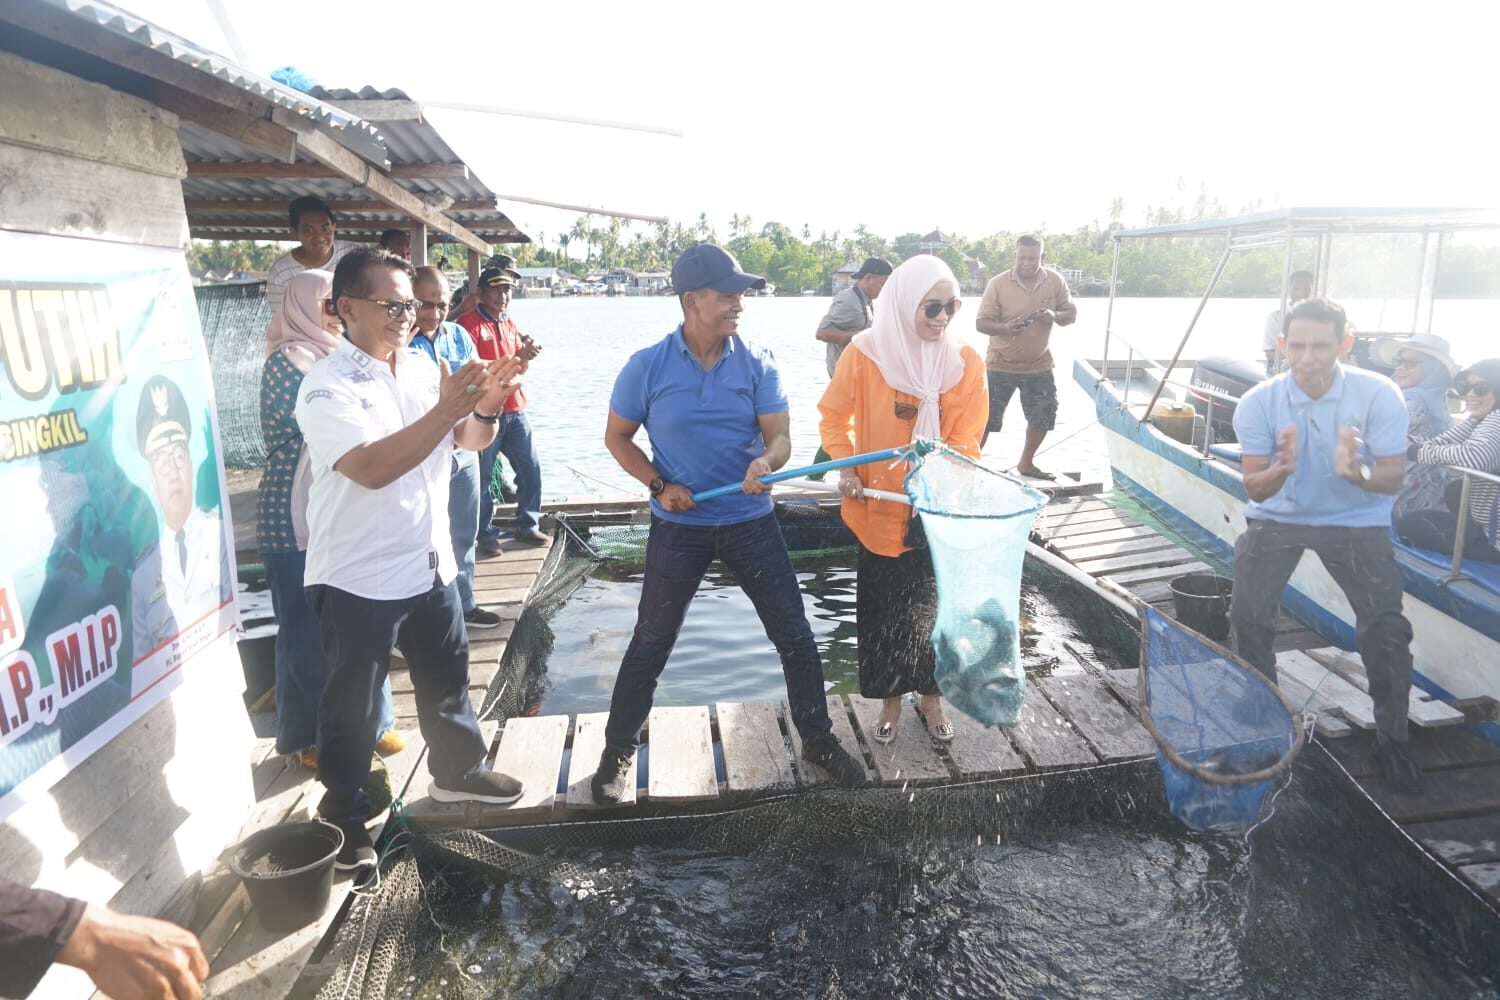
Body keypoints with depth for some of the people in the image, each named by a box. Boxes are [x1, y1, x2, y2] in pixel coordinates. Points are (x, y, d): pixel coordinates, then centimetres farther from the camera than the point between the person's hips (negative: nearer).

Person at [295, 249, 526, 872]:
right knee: (351, 705, 9)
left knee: (447, 675, 22)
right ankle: (344, 818, 27)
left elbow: (470, 441, 6)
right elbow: (371, 468, -30)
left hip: (429, 565, 7)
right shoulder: (329, 387, -16)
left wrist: (486, 406, -16)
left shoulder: (423, 367, 4)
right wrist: (446, 409, -34)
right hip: (359, 580, -7)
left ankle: (458, 770, 44)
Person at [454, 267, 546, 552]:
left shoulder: (510, 323, 15)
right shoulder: (469, 323, -7)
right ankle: (487, 536, 10)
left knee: (531, 469, 7)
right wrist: (514, 359, -18)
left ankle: (526, 525, 22)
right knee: (483, 477, -1)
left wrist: (526, 355, -6)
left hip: (515, 410, 7)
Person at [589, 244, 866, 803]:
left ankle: (818, 739, 27)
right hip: (678, 526, -1)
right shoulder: (647, 368, -8)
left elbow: (780, 437, -6)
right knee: (650, 645, 8)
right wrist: (660, 484, -13)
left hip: (751, 520, 2)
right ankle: (618, 752, 28)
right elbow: (617, 438, 2)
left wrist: (767, 461, -30)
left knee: (794, 635, 6)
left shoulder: (757, 363, -5)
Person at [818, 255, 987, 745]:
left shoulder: (965, 362, -6)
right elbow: (834, 418, 1)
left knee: (934, 608, 12)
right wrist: (846, 468, -13)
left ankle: (931, 697, 35)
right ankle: (891, 700, 32)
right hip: (879, 511, -1)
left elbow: (965, 441, -7)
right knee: (882, 611, 11)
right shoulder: (865, 353, -10)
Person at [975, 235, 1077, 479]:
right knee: (987, 418, -4)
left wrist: (1055, 316, -20)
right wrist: (1004, 327, -32)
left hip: (1039, 365, 4)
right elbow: (981, 323, -11)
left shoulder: (1055, 281, -3)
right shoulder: (998, 284, -12)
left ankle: (1026, 464, 31)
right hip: (1001, 364, -4)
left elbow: (1072, 314, 4)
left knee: (1044, 416, 11)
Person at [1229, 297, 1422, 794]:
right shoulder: (1258, 403, -16)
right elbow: (1257, 491, -13)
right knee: (1248, 616, -10)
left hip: (1357, 520, 0)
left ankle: (1392, 740, 12)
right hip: (1278, 517, 1)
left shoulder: (1379, 395, -17)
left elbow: (1392, 479, -14)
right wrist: (1281, 468, -37)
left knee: (1386, 626, -12)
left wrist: (1356, 473, -38)